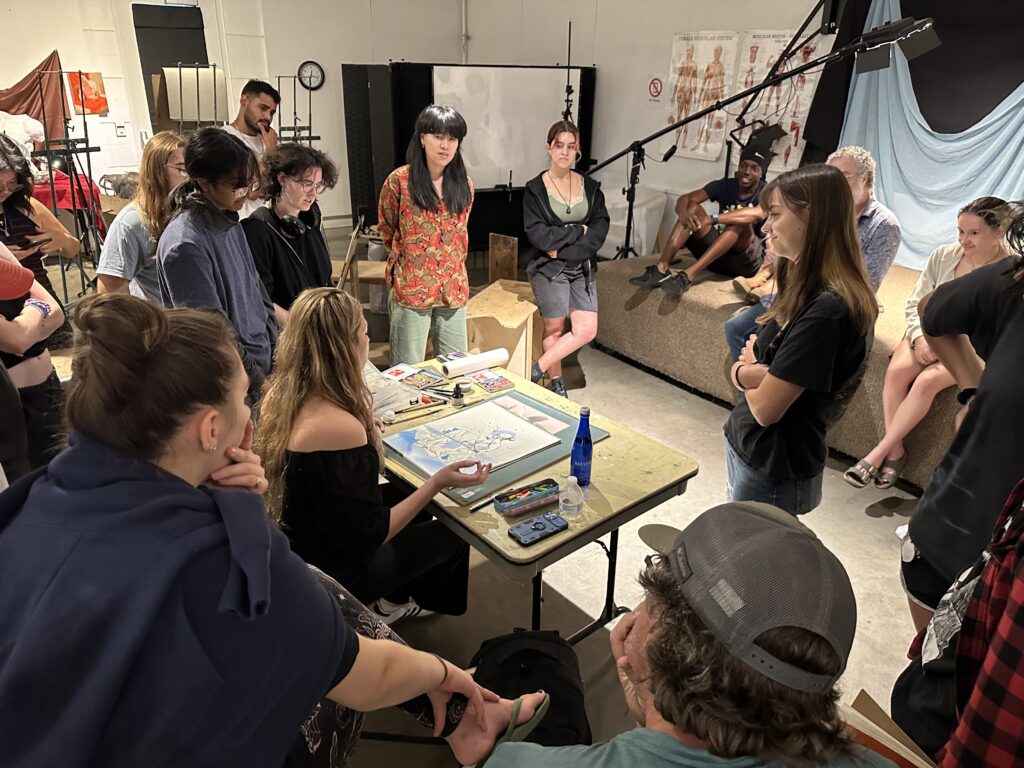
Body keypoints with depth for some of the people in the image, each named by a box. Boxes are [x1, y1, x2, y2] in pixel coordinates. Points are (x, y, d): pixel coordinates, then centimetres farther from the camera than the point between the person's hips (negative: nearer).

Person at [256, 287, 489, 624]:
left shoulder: (279, 396, -11)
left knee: (405, 493, 25)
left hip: (295, 546, 7)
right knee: (455, 529, 14)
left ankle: (397, 597, 40)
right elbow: (367, 537, -26)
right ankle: (431, 601, 44)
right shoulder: (341, 428, -37)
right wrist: (437, 483, -24)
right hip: (334, 572, -7)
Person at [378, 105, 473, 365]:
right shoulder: (399, 180, -5)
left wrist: (453, 272, 15)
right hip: (411, 290, -4)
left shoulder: (464, 185, 7)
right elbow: (387, 230, 8)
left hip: (454, 291, 4)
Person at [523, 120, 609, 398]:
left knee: (586, 330, -5)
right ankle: (555, 382, 22)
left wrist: (562, 248, -16)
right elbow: (539, 236, -14)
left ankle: (536, 370, 9)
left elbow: (600, 231, -4)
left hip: (582, 268, 4)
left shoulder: (590, 186, 6)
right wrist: (578, 231, -10)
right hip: (549, 269, -3)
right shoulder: (535, 189, -4)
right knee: (555, 328, 5)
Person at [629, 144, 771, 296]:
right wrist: (684, 214, -35)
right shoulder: (724, 185, 4)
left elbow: (757, 213, -34)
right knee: (693, 208, -15)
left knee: (741, 223, -33)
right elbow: (684, 199, -10)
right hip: (717, 258, 4)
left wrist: (712, 219, -42)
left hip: (747, 262, -4)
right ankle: (661, 269, -33)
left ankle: (688, 275, -44)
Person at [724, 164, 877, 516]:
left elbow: (766, 407, -23)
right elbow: (740, 369, 5)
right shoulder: (806, 289, 4)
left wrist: (749, 369, -3)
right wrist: (751, 373, -17)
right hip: (747, 449, 8)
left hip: (771, 471, -8)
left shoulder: (827, 309, -26)